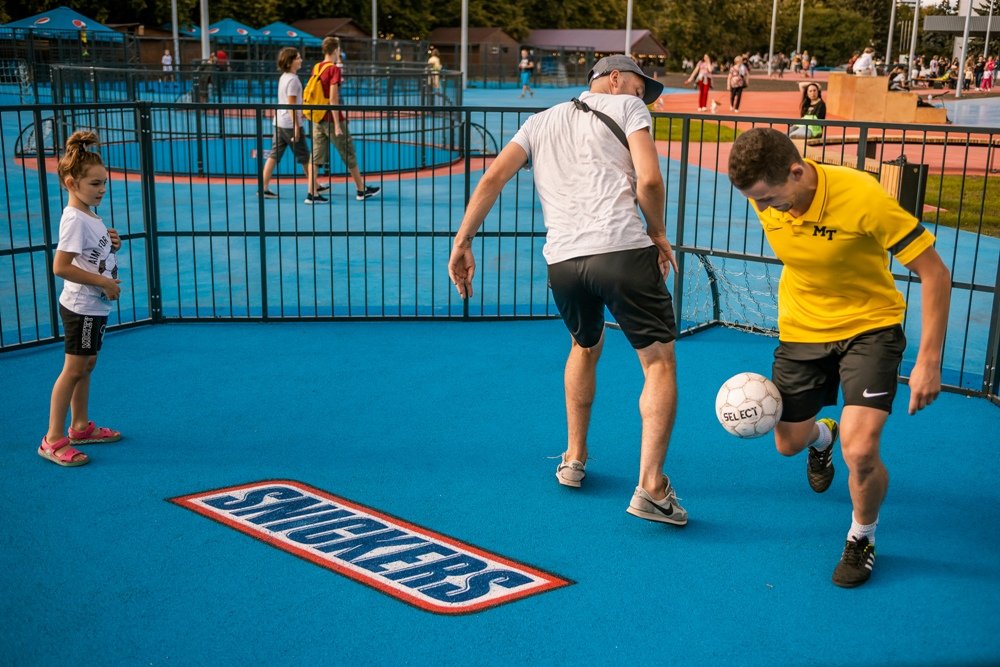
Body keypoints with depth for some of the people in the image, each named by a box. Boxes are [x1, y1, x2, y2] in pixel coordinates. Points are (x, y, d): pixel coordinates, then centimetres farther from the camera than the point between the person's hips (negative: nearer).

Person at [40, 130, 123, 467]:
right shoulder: (75, 219, -20)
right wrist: (103, 282, -22)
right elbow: (61, 267, -26)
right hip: (81, 307, -9)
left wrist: (111, 245, 1)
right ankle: (53, 439, 2)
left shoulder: (90, 216, 8)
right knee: (74, 369, -4)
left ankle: (80, 426, 29)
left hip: (95, 306, 9)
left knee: (86, 365, 17)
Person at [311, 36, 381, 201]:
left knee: (316, 157, 4)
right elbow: (333, 98, -19)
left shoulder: (316, 67, 7)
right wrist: (337, 124, -19)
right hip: (331, 119, -6)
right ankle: (361, 190, 18)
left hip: (318, 119, 6)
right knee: (349, 156, 7)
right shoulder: (334, 69, -13)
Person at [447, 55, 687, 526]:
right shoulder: (626, 107, 11)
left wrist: (462, 243, 11)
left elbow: (492, 179, 13)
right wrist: (657, 233, 11)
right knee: (660, 363, 3)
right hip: (623, 249, -5)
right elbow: (648, 179, -4)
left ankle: (573, 460, 36)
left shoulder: (542, 121, 24)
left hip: (562, 259, 5)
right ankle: (650, 487, -6)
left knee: (585, 348, 30)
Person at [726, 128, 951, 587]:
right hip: (801, 330, 5)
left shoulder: (862, 198, -31)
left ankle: (862, 538, 13)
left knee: (860, 453, -20)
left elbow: (934, 273, -24)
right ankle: (822, 435, 56)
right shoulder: (765, 195, -16)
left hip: (870, 326, -4)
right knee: (788, 443, 16)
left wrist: (928, 362, -26)